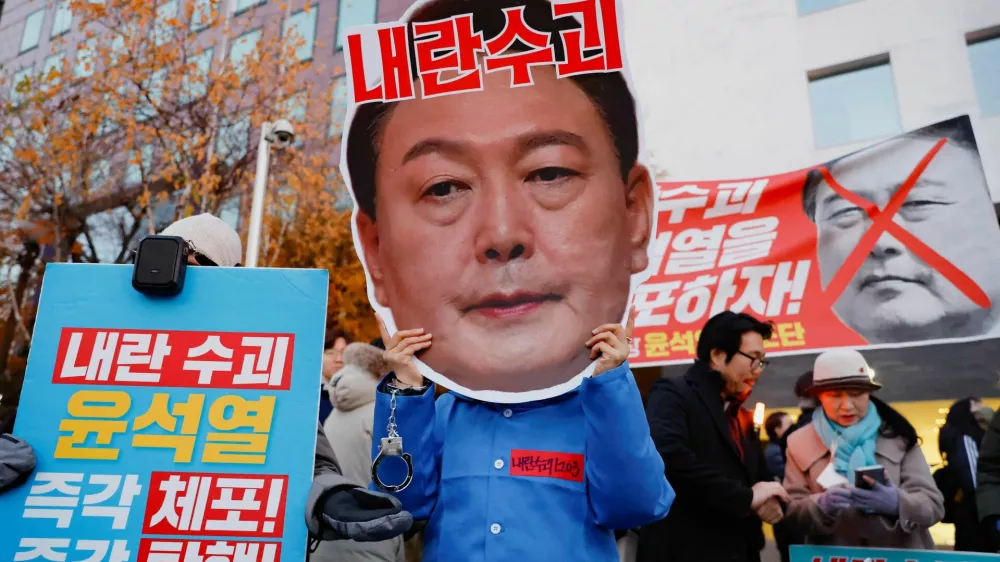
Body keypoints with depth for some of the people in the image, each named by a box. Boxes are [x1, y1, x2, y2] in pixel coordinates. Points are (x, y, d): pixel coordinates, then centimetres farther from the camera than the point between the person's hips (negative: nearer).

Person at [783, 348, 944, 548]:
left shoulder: (897, 437, 2)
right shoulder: (800, 444, 2)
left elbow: (933, 505, -2)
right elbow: (790, 511, -1)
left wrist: (897, 502, -20)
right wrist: (821, 505, -19)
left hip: (901, 555, 1)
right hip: (835, 556, 0)